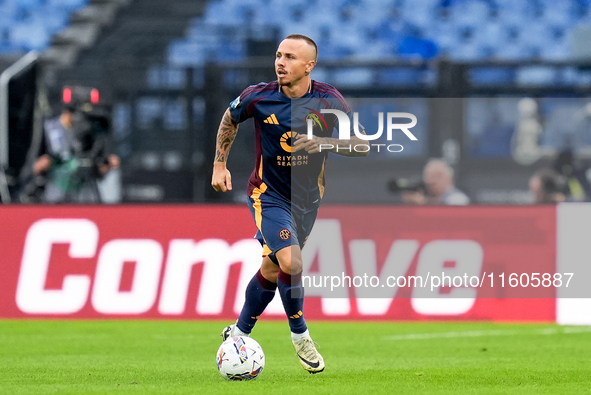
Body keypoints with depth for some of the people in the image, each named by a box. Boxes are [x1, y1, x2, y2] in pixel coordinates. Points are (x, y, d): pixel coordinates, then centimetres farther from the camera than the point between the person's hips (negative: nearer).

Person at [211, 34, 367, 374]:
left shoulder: (329, 100, -14)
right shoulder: (259, 97, -15)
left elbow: (362, 146, -13)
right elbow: (230, 120, 7)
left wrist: (322, 143, -29)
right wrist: (220, 165, 9)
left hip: (307, 199, 3)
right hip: (268, 194, -3)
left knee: (272, 271, 14)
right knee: (291, 263, -23)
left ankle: (239, 333, 35)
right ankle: (300, 335, -2)